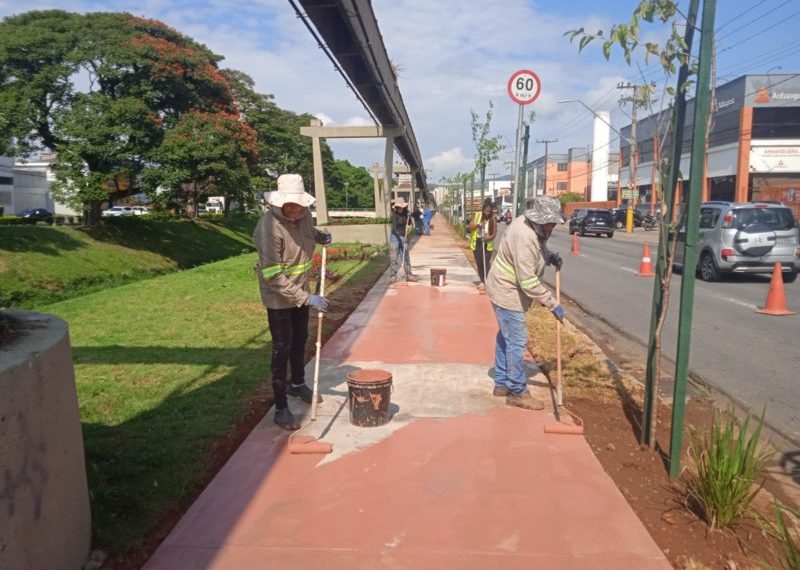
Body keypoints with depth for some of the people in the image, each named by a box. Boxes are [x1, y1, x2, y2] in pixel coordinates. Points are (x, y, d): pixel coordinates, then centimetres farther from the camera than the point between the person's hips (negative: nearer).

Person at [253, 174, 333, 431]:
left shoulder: (303, 214, -8)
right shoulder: (270, 226, -29)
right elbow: (274, 278, -30)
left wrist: (321, 236, 4)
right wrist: (307, 298, -33)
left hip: (301, 291, 7)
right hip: (279, 297, -7)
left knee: (300, 340, 23)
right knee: (282, 348, -3)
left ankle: (298, 384, 46)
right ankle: (281, 408, 8)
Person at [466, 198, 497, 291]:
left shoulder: (493, 219, -7)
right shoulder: (476, 215, -2)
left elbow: (494, 234, -7)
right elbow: (469, 228, -3)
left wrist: (488, 238, -27)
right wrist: (476, 225, -22)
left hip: (487, 244, -3)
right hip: (477, 243, 3)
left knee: (486, 263, -9)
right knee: (479, 263, 9)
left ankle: (487, 282, -5)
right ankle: (482, 281, 21)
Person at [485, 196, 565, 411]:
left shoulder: (532, 225, -1)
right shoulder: (524, 236, -30)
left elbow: (536, 249, 20)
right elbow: (528, 281, -31)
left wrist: (549, 256, -1)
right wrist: (553, 304, -26)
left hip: (504, 289, 10)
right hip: (507, 292, -10)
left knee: (505, 337, 18)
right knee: (517, 342, -3)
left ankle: (501, 383, 32)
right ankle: (518, 392, 8)